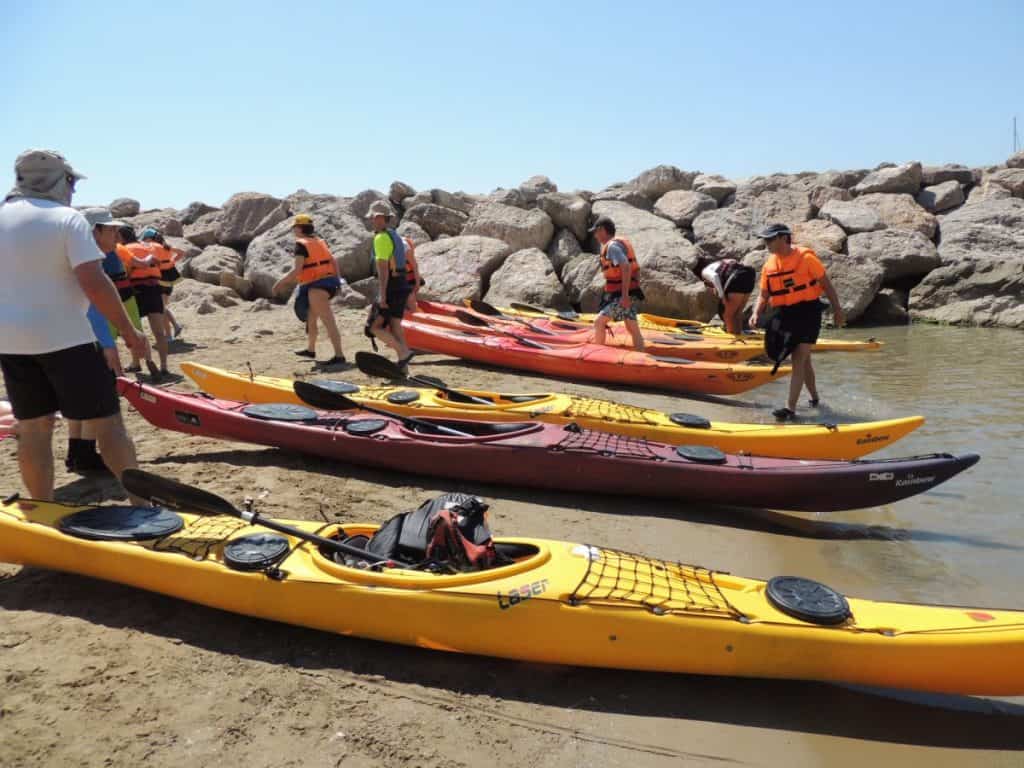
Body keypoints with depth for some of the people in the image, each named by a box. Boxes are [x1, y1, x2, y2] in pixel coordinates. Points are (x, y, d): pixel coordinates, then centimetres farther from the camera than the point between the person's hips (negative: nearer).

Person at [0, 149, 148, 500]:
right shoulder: (67, 218, -9)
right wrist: (129, 331, -11)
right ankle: (140, 502, 5)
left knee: (33, 427, 12)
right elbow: (94, 283, -18)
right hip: (64, 337, -6)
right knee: (107, 422, 1)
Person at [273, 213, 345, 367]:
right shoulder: (319, 241, 15)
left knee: (328, 320, -13)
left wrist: (281, 282, -7)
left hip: (317, 286, -9)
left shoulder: (301, 244, -9)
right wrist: (336, 281, 15)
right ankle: (310, 350, 36)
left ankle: (339, 356, -18)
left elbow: (297, 270, -16)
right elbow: (333, 262, 12)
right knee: (310, 318, 23)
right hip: (328, 282, 9)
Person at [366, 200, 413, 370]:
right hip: (402, 286, 9)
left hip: (390, 288, -9)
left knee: (375, 326, -3)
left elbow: (383, 269, -20)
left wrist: (382, 295, -23)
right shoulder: (396, 236, 17)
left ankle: (404, 353, -13)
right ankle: (403, 365, 9)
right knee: (395, 325, 10)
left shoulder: (381, 238, -12)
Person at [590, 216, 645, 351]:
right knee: (633, 329, 9)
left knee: (599, 322, -6)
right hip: (628, 294, 9)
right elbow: (636, 269, 18)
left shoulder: (612, 245, -14)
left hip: (620, 295, -9)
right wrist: (634, 292, 20)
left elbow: (626, 267, -26)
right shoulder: (622, 243, 15)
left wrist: (625, 295, -27)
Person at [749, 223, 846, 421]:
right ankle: (814, 398, 37)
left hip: (808, 312, -6)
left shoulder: (805, 257, -10)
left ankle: (791, 408, -13)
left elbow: (826, 284, -4)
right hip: (786, 315, 6)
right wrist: (756, 313, -12)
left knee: (798, 360, -12)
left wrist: (837, 310, -3)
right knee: (803, 360, 18)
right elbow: (764, 295, 6)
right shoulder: (769, 265, 4)